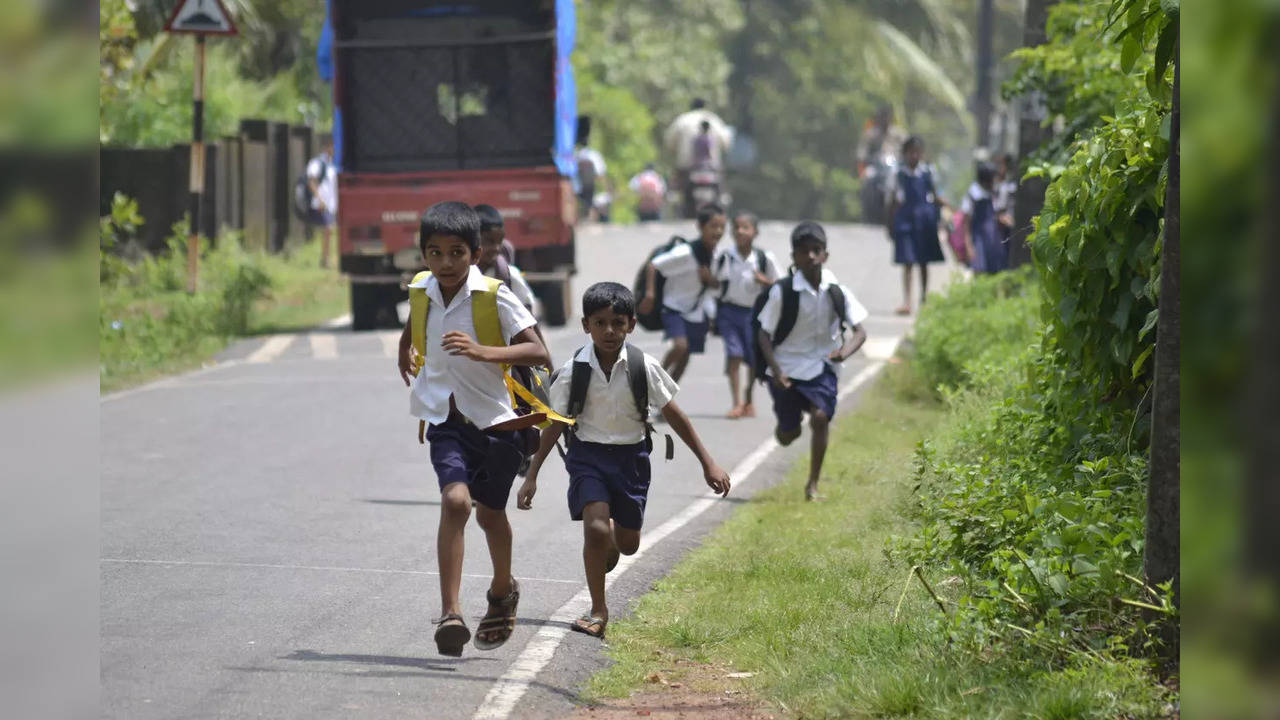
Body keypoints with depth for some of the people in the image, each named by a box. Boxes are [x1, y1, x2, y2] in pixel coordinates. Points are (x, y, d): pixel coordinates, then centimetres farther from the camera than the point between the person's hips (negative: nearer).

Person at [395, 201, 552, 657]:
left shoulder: (495, 296, -15)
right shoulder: (421, 290, -1)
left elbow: (539, 353, -22)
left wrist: (483, 352, -33)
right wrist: (407, 356, 21)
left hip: (494, 417, -1)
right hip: (446, 417, 1)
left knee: (490, 513, 16)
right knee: (455, 500, -22)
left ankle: (502, 592, 47)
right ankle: (450, 613, -26)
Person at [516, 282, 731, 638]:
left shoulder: (644, 367, -11)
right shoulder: (574, 371, -12)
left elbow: (674, 416, -2)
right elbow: (555, 425, -2)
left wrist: (708, 463, -1)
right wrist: (531, 476, 0)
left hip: (631, 456, 2)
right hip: (588, 454, -2)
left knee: (628, 544, 11)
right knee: (595, 528, -20)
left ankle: (610, 538, 50)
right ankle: (598, 610, -4)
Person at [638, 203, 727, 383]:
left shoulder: (715, 255, -2)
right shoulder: (685, 253, -23)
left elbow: (717, 285, 6)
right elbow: (653, 266, -19)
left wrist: (710, 279, -16)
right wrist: (650, 294, -26)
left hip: (696, 313, 6)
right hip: (674, 309, -6)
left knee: (685, 357, 10)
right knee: (680, 346, -26)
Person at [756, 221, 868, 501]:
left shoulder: (836, 291, -7)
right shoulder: (782, 292, -13)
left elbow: (859, 331, -4)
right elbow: (765, 334, -7)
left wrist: (845, 351, -25)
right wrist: (776, 370, -20)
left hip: (821, 366, 1)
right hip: (787, 368, -1)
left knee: (820, 417, -21)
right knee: (787, 436, 4)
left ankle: (813, 484, -9)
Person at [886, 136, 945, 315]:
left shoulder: (927, 173, 3)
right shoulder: (900, 174, 1)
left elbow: (934, 197, 12)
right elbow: (895, 201, 5)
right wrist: (891, 225, 5)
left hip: (925, 220, 1)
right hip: (905, 219, -1)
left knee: (924, 263, 9)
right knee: (907, 263, -5)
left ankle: (924, 299, 21)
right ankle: (906, 302, -5)